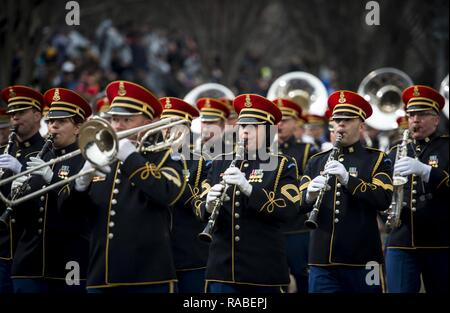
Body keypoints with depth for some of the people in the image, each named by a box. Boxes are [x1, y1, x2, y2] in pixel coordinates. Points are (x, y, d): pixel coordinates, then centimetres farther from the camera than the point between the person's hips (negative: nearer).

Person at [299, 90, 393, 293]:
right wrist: (310, 195, -18)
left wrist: (348, 179, -23)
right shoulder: (316, 162, 14)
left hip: (362, 259, -2)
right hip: (322, 260, 2)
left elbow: (383, 200, -10)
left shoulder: (376, 160, 5)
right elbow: (298, 205, 6)